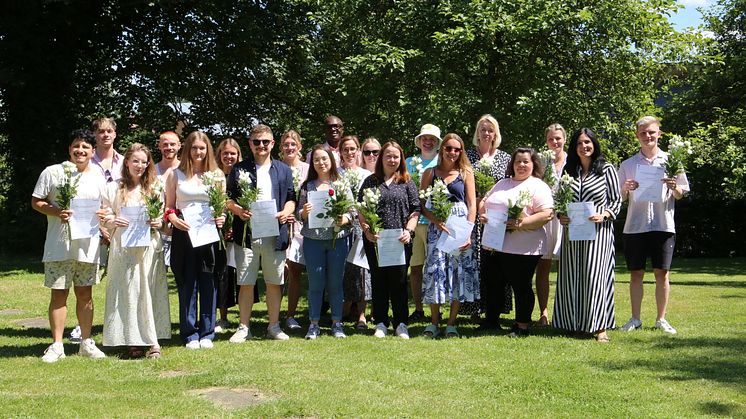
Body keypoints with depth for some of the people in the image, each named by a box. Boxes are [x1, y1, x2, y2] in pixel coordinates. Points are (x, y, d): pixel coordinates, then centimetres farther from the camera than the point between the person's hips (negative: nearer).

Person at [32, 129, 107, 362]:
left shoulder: (98, 177, 8)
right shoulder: (52, 173, 0)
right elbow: (36, 202, 1)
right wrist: (56, 212, -16)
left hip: (88, 244, 2)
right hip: (59, 244, -2)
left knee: (85, 293, 9)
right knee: (59, 293, 0)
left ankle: (86, 343, 18)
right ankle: (57, 345, 8)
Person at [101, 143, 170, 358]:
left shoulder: (154, 189, 12)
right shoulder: (113, 188, 8)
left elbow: (162, 217, 15)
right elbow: (103, 218, 8)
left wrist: (159, 223, -7)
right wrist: (112, 221, -13)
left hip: (149, 247, 1)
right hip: (123, 249, -1)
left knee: (149, 291, -1)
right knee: (127, 293, -2)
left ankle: (152, 341, 1)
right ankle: (134, 342, 2)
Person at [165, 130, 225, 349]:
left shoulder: (217, 174, 9)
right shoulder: (176, 175, 7)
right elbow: (169, 207, 8)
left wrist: (222, 218, -9)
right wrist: (173, 218, -13)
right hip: (184, 235, 0)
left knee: (208, 284, 2)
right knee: (187, 285, 2)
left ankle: (207, 334, 11)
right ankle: (190, 334, 9)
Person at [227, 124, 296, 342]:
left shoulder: (283, 170, 14)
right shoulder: (239, 169, 8)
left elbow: (291, 198, 14)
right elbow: (228, 198, 6)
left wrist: (286, 212, -6)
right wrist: (238, 210, -14)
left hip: (275, 233, 2)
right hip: (247, 233, -2)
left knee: (275, 282, 7)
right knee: (246, 282, 1)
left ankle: (274, 326, 18)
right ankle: (243, 327, 11)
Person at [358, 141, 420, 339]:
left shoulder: (407, 182, 9)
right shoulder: (370, 182, 9)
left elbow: (415, 210, 5)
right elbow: (360, 210, 6)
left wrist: (409, 230, -9)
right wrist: (367, 231, -8)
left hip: (400, 241, -1)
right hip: (375, 240, 1)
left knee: (399, 281, 2)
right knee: (378, 280, 5)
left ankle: (401, 323, 11)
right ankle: (381, 323, 14)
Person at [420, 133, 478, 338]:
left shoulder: (466, 172, 7)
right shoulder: (430, 173, 9)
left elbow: (472, 204, 2)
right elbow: (422, 204, 4)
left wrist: (469, 232, -9)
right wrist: (436, 221, -13)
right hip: (436, 226, 0)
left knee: (459, 271, 0)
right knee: (435, 270, -3)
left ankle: (451, 324, 10)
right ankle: (434, 322, 9)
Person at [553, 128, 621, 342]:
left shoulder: (607, 169, 2)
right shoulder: (569, 170, 12)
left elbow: (617, 200, 1)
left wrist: (603, 215, -16)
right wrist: (561, 216, -2)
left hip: (598, 231, -4)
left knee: (594, 276, -8)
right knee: (571, 276, 4)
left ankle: (600, 326, -1)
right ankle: (574, 323, 14)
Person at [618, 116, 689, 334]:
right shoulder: (628, 164, 7)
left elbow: (680, 196, 7)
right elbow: (620, 199, 8)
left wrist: (674, 187, -14)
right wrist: (626, 189, -13)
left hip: (663, 224, 0)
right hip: (635, 224, 1)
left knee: (662, 273, 3)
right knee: (636, 273, 4)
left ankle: (661, 319, 14)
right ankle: (635, 319, 13)